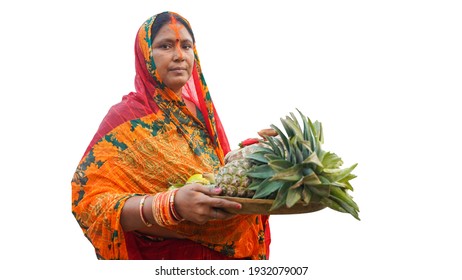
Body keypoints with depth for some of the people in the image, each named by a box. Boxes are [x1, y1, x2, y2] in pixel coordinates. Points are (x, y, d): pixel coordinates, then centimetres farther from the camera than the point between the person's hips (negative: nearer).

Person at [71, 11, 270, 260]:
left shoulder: (202, 113, 3)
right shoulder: (126, 118, -13)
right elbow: (91, 200, -23)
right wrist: (172, 205, -36)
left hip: (218, 252, 6)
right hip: (160, 255, -6)